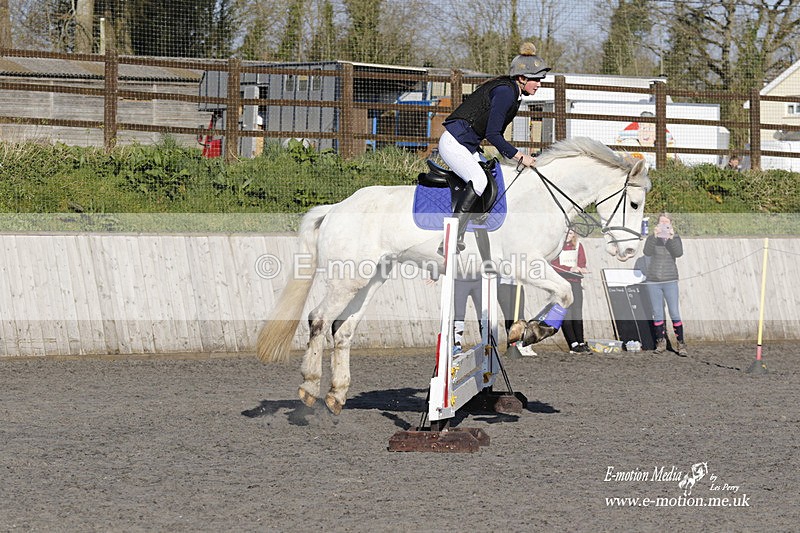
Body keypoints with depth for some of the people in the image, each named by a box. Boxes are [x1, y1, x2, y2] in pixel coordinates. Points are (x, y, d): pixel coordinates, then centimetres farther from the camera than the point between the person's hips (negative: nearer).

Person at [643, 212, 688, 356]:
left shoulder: (675, 238, 4)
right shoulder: (652, 238, 3)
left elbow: (679, 253, -13)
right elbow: (647, 252, -15)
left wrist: (671, 237, -25)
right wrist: (655, 236, -27)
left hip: (670, 281, -1)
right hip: (653, 281, 1)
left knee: (674, 313, -6)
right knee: (657, 313, 5)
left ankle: (681, 343, -4)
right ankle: (661, 341, 14)